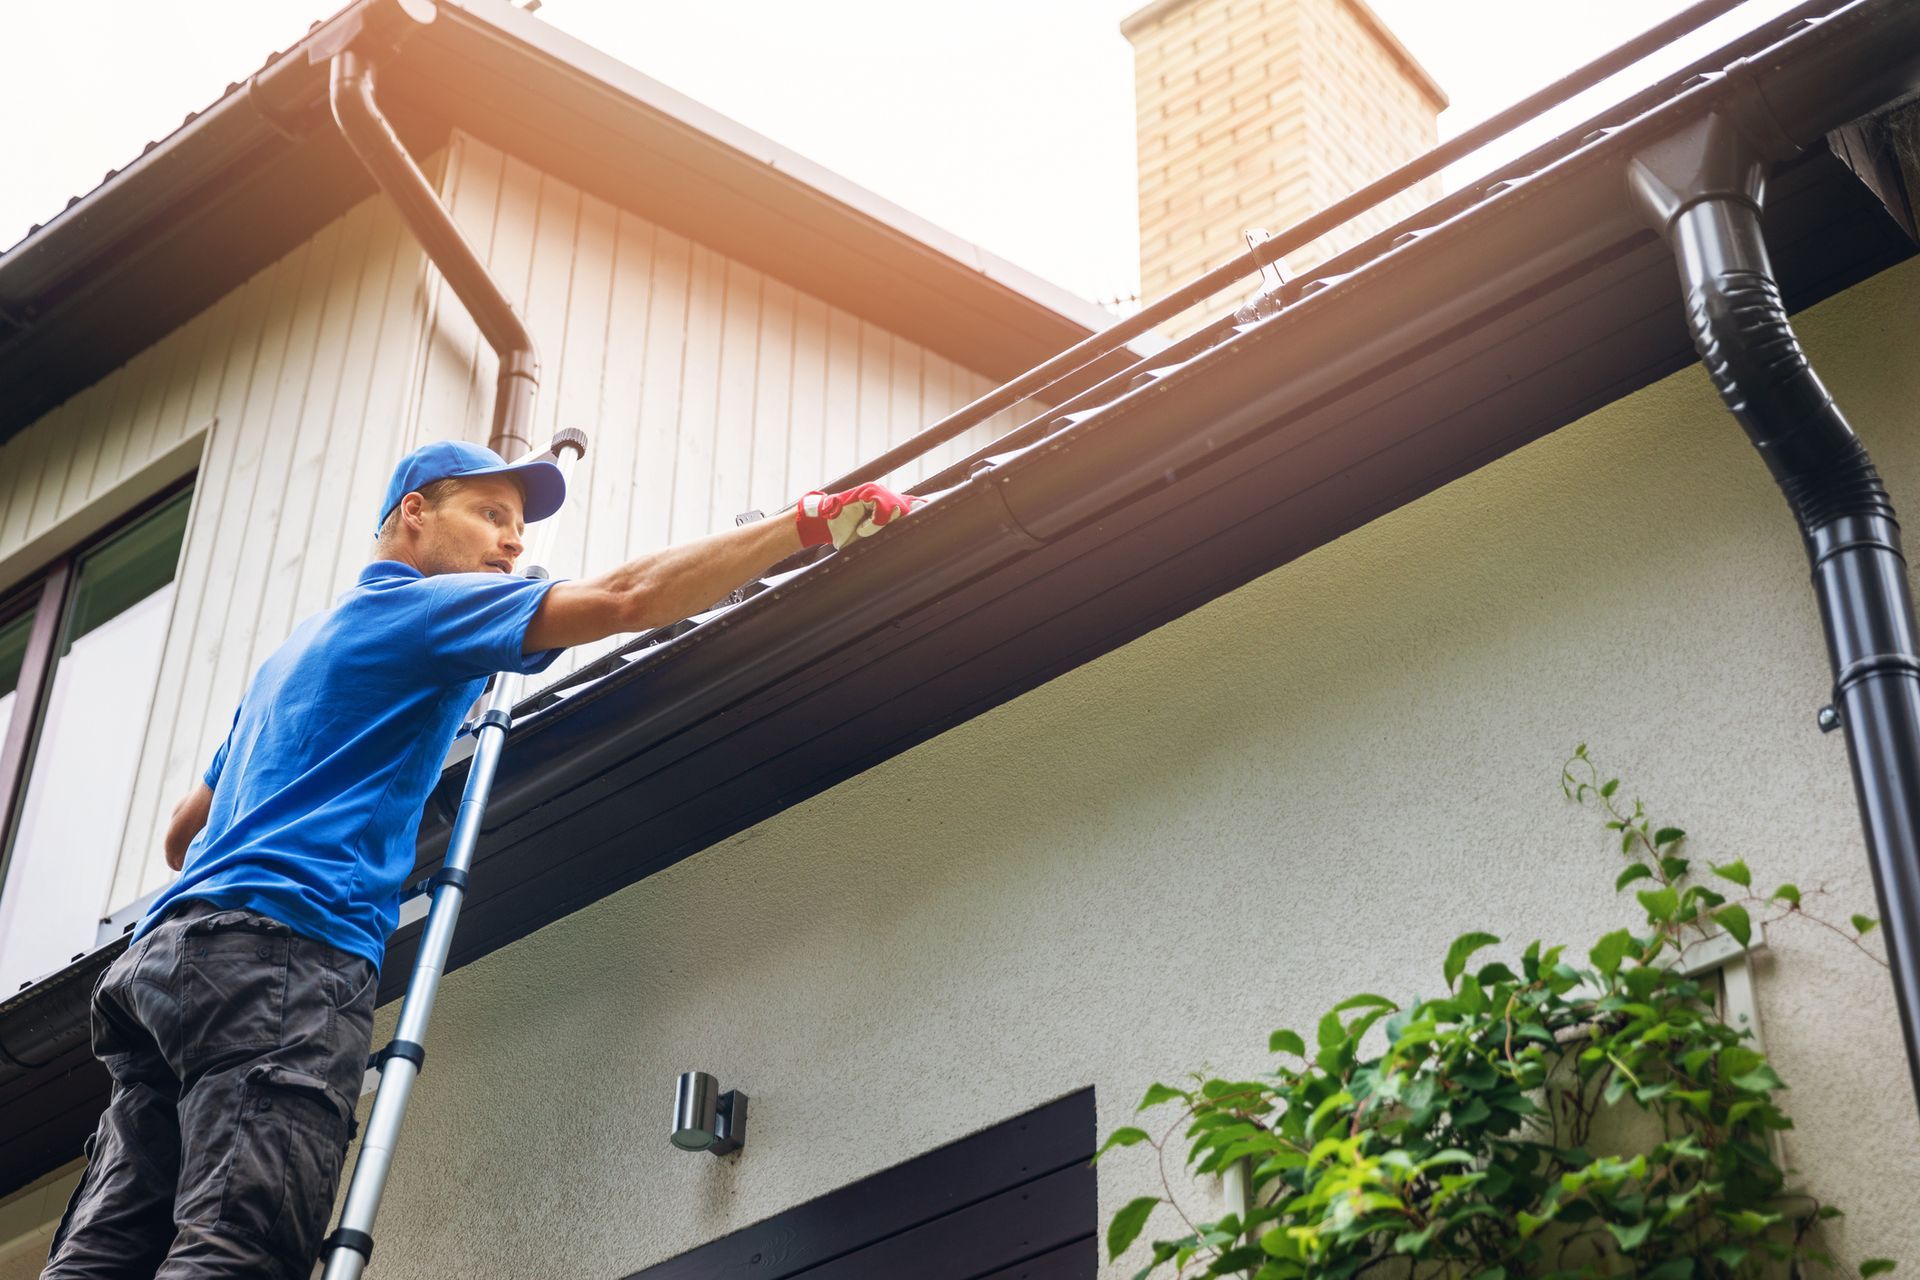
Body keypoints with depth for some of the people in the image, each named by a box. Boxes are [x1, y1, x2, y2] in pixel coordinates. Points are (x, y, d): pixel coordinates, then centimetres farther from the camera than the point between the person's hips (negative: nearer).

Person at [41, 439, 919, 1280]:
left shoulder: (298, 650, 35)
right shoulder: (414, 605, 7)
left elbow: (182, 836, 39)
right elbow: (624, 599, -6)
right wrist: (815, 520, -4)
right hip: (281, 940, -9)